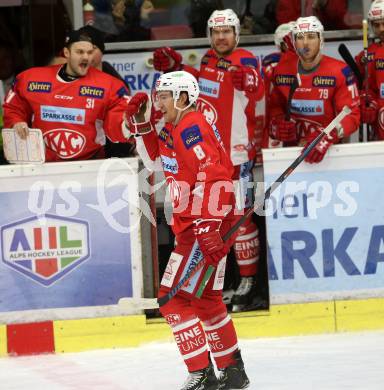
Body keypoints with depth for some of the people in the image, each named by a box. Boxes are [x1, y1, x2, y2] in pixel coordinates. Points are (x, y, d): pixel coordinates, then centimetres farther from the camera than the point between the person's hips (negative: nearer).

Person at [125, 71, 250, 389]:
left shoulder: (191, 128, -16)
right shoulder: (175, 129, 15)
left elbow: (212, 176, -26)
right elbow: (156, 161, 29)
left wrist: (207, 227, -30)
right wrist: (141, 124, 16)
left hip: (206, 225, -11)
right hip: (193, 224, 11)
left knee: (175, 297, -11)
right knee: (206, 299, 20)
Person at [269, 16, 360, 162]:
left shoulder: (340, 72, -9)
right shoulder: (282, 71, 5)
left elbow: (351, 115, -11)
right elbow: (275, 105, 19)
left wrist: (328, 137, -26)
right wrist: (277, 122, -3)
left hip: (330, 148, -3)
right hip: (292, 149, 3)